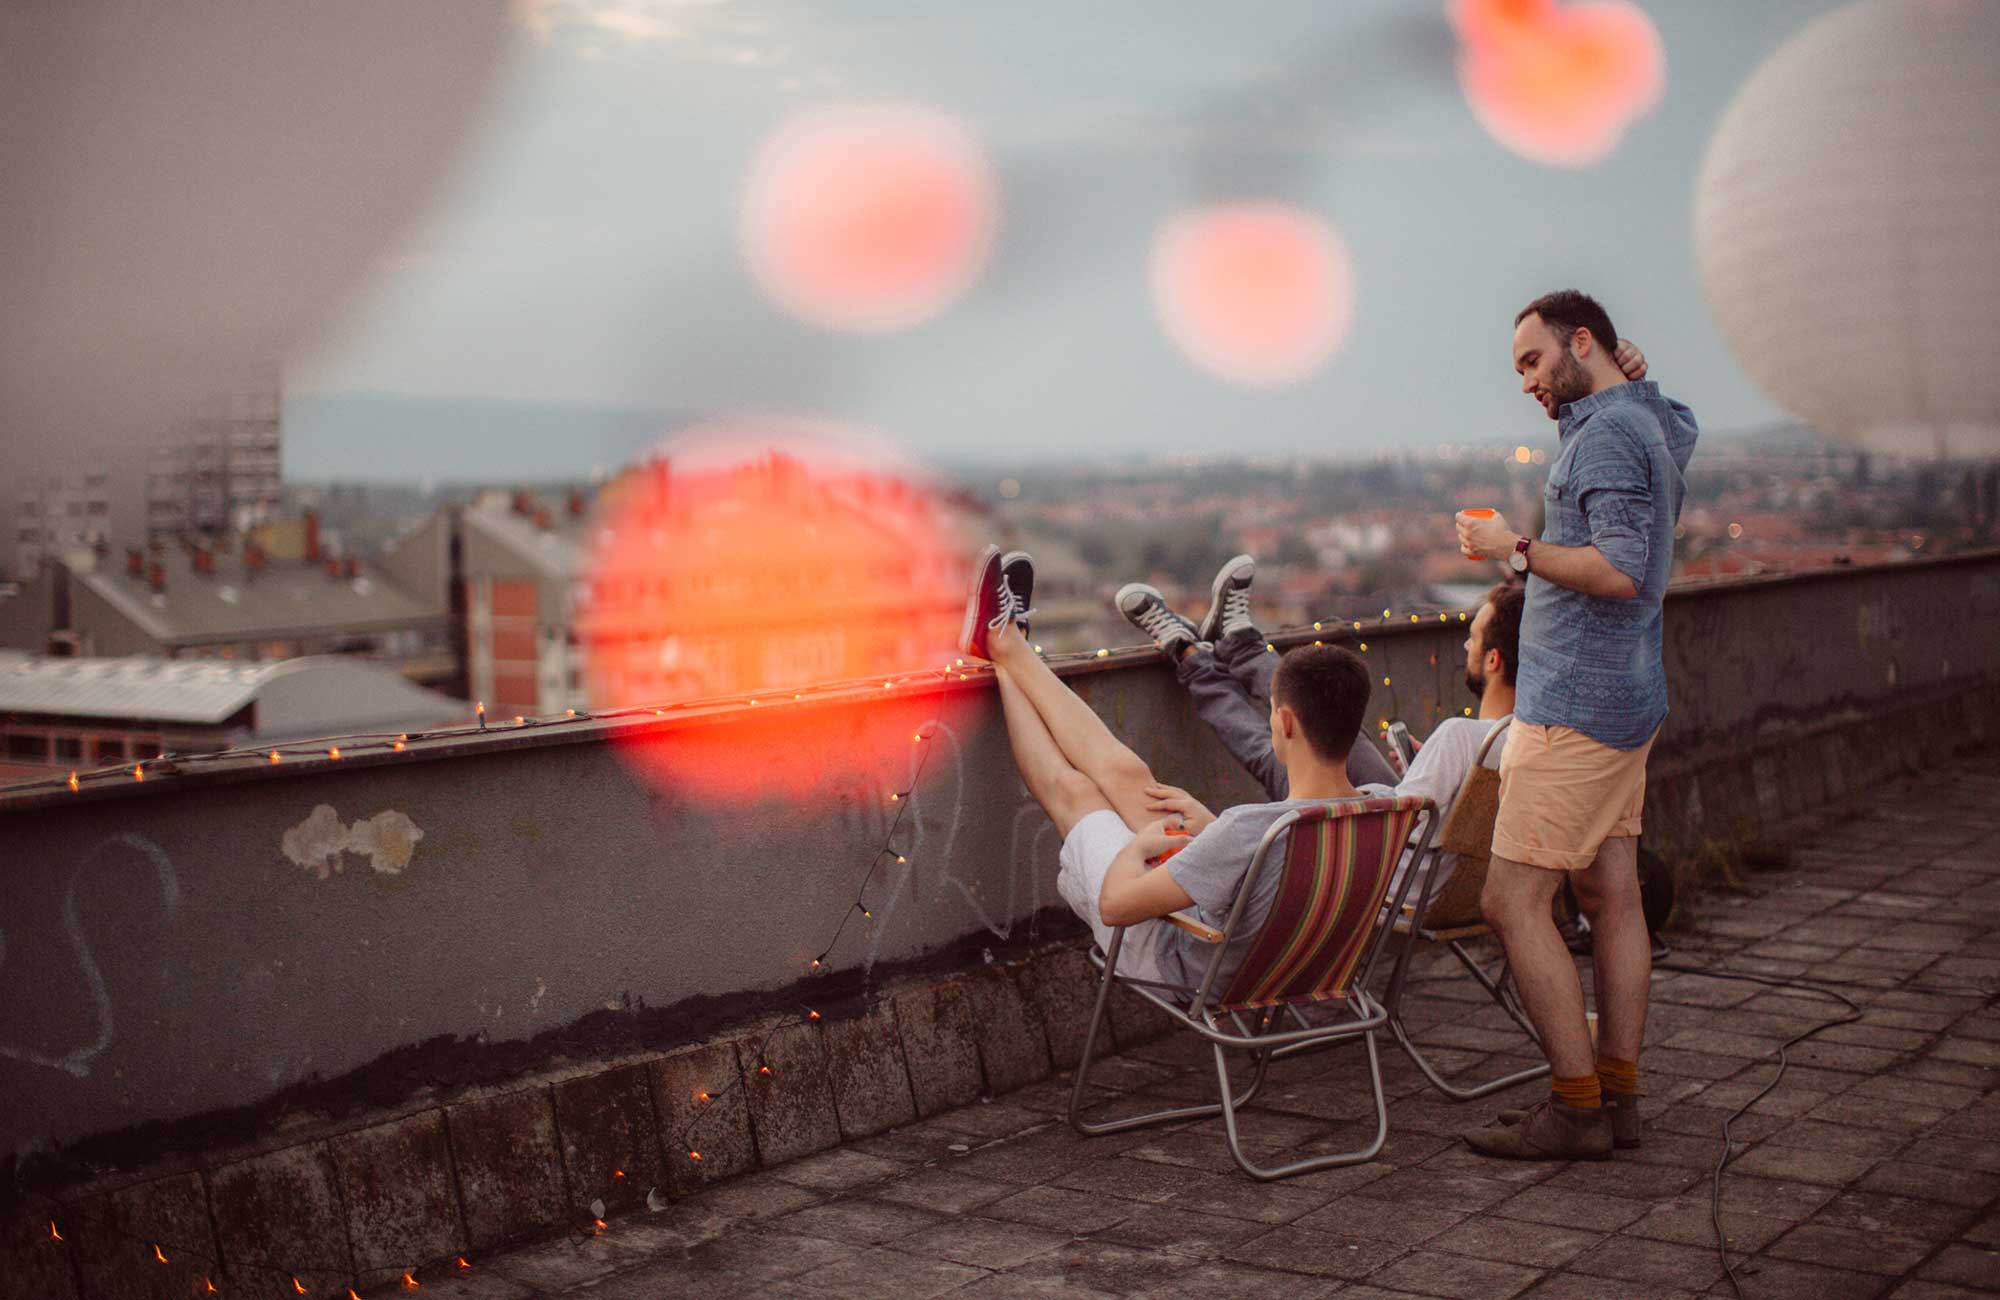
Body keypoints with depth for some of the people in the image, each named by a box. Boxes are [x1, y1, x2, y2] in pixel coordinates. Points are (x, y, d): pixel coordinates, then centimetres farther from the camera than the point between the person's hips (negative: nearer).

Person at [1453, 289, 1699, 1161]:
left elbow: (1619, 570, -24)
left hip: (1576, 705, -11)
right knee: (1612, 898, 11)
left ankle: (1577, 1104, -3)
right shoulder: (1652, 424, 17)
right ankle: (1618, 1094, 17)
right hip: (1625, 699, 11)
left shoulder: (1608, 432, -14)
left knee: (1512, 900, -8)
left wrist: (1518, 548, -16)